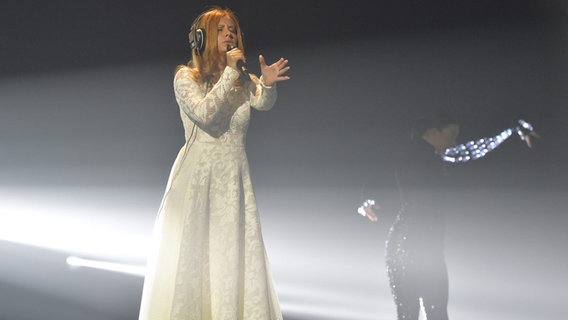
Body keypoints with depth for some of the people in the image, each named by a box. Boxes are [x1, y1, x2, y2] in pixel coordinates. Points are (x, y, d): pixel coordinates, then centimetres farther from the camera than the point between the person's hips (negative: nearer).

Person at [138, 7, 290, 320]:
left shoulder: (244, 80, 9)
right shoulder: (186, 77, -1)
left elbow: (264, 103, -11)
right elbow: (204, 114, -17)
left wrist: (268, 83, -32)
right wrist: (229, 73, -17)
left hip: (234, 179, 3)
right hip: (197, 176, -3)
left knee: (237, 257, 3)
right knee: (189, 255, 1)